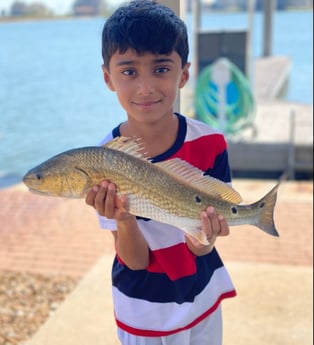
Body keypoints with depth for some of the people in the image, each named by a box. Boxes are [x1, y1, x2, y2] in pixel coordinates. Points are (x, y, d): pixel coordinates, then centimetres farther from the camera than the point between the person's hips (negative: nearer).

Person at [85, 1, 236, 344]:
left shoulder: (209, 144, -18)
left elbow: (200, 248, -14)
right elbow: (135, 260, -17)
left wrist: (204, 237, -36)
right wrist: (123, 219, -37)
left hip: (202, 297, 2)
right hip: (141, 310, -1)